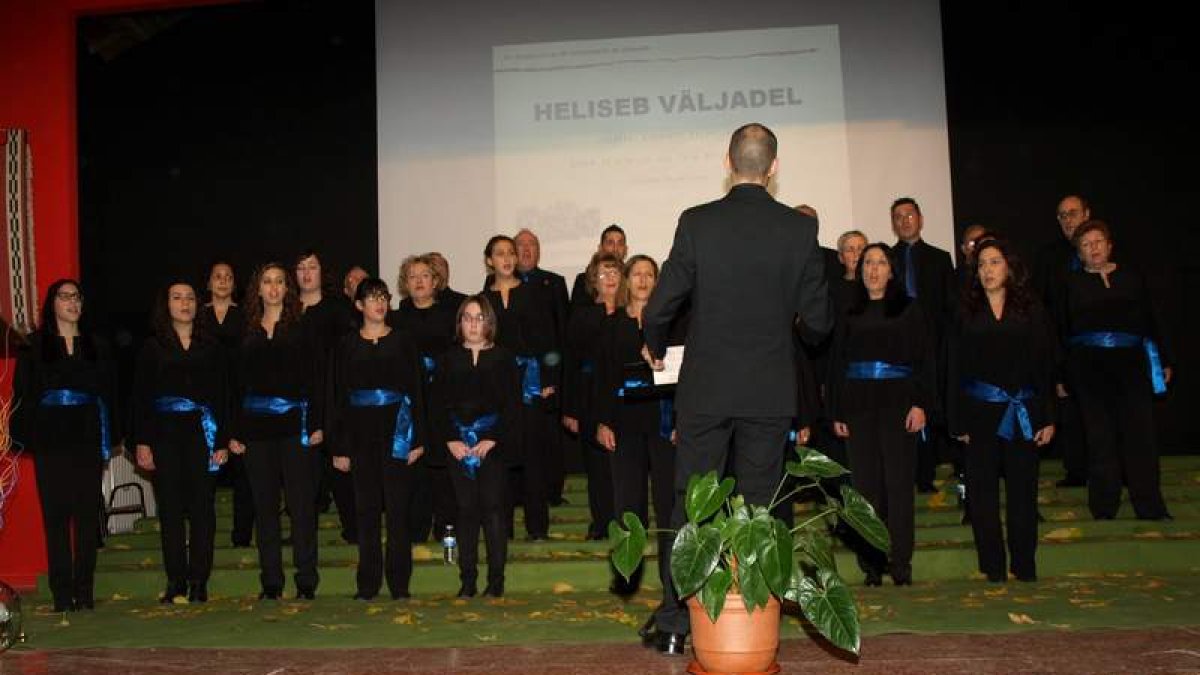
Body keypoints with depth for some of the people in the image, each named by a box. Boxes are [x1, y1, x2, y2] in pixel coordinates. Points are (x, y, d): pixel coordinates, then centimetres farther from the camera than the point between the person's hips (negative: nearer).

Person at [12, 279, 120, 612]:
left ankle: (85, 591, 9)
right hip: (51, 440, -1)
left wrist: (110, 438, 0)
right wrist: (25, 435, -8)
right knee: (56, 514, -1)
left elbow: (109, 393, 9)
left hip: (88, 439, 1)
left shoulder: (98, 346, 11)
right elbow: (23, 394, 3)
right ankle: (62, 593, 4)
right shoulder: (34, 346, 7)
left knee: (88, 513, 2)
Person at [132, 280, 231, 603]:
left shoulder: (212, 347, 7)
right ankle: (176, 582, 11)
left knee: (202, 508, 0)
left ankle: (199, 581, 7)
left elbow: (223, 395, 5)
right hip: (165, 435, 0)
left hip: (203, 434, 0)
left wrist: (222, 441, -2)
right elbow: (140, 398, 5)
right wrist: (142, 442, -4)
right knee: (170, 509, 3)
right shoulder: (152, 348, 7)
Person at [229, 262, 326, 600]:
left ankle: (306, 582, 6)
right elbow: (237, 385, 11)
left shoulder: (303, 329, 4)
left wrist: (317, 424, -10)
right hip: (256, 428, 3)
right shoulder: (246, 334, 12)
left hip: (296, 425, -3)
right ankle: (270, 583, 15)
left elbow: (317, 378, -2)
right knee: (264, 506, 7)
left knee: (301, 505, -2)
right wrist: (234, 432, 5)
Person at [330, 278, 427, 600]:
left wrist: (418, 438, -5)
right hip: (361, 434, 1)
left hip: (397, 432, -1)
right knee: (367, 508, 5)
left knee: (398, 507, -1)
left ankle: (399, 582, 7)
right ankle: (367, 584, 13)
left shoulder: (402, 340, 5)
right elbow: (338, 396, 7)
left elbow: (417, 389, 2)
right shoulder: (347, 346, 7)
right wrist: (339, 447, 2)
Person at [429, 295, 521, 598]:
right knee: (466, 510, 5)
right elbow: (438, 405, 6)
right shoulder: (448, 360, 9)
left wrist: (493, 440, -10)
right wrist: (451, 440, -6)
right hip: (458, 445, 2)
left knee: (493, 509, -2)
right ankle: (468, 579, 11)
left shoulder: (503, 358, 4)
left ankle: (496, 579, 6)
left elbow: (513, 405, -1)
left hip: (493, 445, -2)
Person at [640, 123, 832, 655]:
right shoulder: (800, 228, -4)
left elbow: (660, 307, -7)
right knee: (759, 508, 12)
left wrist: (655, 348, 14)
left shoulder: (697, 223, -8)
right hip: (770, 390, 1)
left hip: (705, 388, -1)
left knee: (690, 506, 9)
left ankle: (675, 625, 14)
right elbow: (818, 319, -1)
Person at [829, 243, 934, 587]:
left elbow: (925, 359, 3)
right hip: (858, 406, 2)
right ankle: (872, 564, 6)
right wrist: (836, 413, 6)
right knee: (866, 484, 1)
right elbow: (836, 365, 13)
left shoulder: (909, 310, 8)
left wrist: (921, 404, -8)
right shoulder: (850, 315, 13)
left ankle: (900, 562, 2)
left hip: (898, 402, -2)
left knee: (898, 482, -4)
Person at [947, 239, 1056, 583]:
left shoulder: (1031, 311, 6)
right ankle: (993, 567, 12)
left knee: (1023, 490, 4)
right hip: (980, 413, 0)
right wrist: (958, 422, -1)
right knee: (982, 491, 2)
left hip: (1023, 414, 0)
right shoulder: (966, 314, 6)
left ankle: (1025, 566, 15)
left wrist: (1048, 417, -2)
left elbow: (1046, 364, 4)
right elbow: (954, 370, 4)